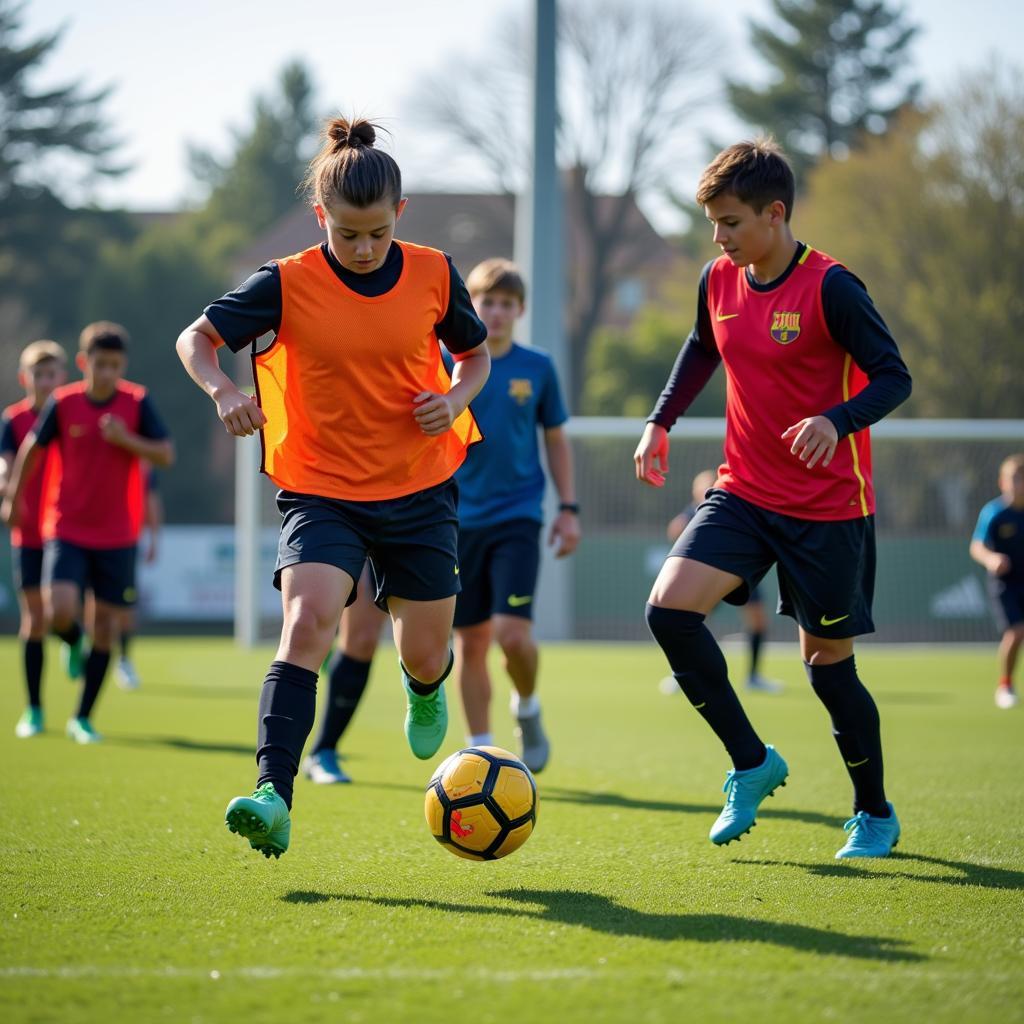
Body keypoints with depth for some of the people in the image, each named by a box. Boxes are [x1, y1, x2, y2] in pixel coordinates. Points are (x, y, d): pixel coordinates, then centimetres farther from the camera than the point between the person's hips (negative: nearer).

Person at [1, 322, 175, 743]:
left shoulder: (137, 403, -5)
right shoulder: (62, 403, -5)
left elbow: (167, 455, -6)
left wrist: (127, 440, -22)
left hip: (117, 536, 1)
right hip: (67, 530, -1)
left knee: (105, 623, 2)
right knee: (61, 612, -19)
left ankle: (83, 719, 14)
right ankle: (73, 643, 20)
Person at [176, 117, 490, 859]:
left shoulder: (434, 275, -4)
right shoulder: (289, 284, -10)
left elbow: (476, 354, 11)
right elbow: (197, 338, -5)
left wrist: (455, 398, -10)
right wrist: (223, 391, -25)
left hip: (420, 491, 2)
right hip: (321, 489, -2)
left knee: (424, 653, 10)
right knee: (307, 621, -25)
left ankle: (426, 688, 51)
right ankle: (274, 797, -32)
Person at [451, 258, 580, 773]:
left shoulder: (537, 368, 2)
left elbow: (556, 440, 12)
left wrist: (568, 508, 8)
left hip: (517, 517, -1)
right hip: (461, 520, 1)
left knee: (512, 632, -15)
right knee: (470, 639, 4)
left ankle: (527, 707, 15)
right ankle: (480, 749, 16)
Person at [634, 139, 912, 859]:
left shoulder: (830, 287, -16)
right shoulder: (718, 282, 2)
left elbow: (894, 376, -15)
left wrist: (838, 421, -33)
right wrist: (661, 421, 12)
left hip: (829, 507, -5)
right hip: (744, 493, 5)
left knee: (828, 659, 1)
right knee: (670, 607, -15)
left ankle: (876, 813, 23)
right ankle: (753, 764, 1)